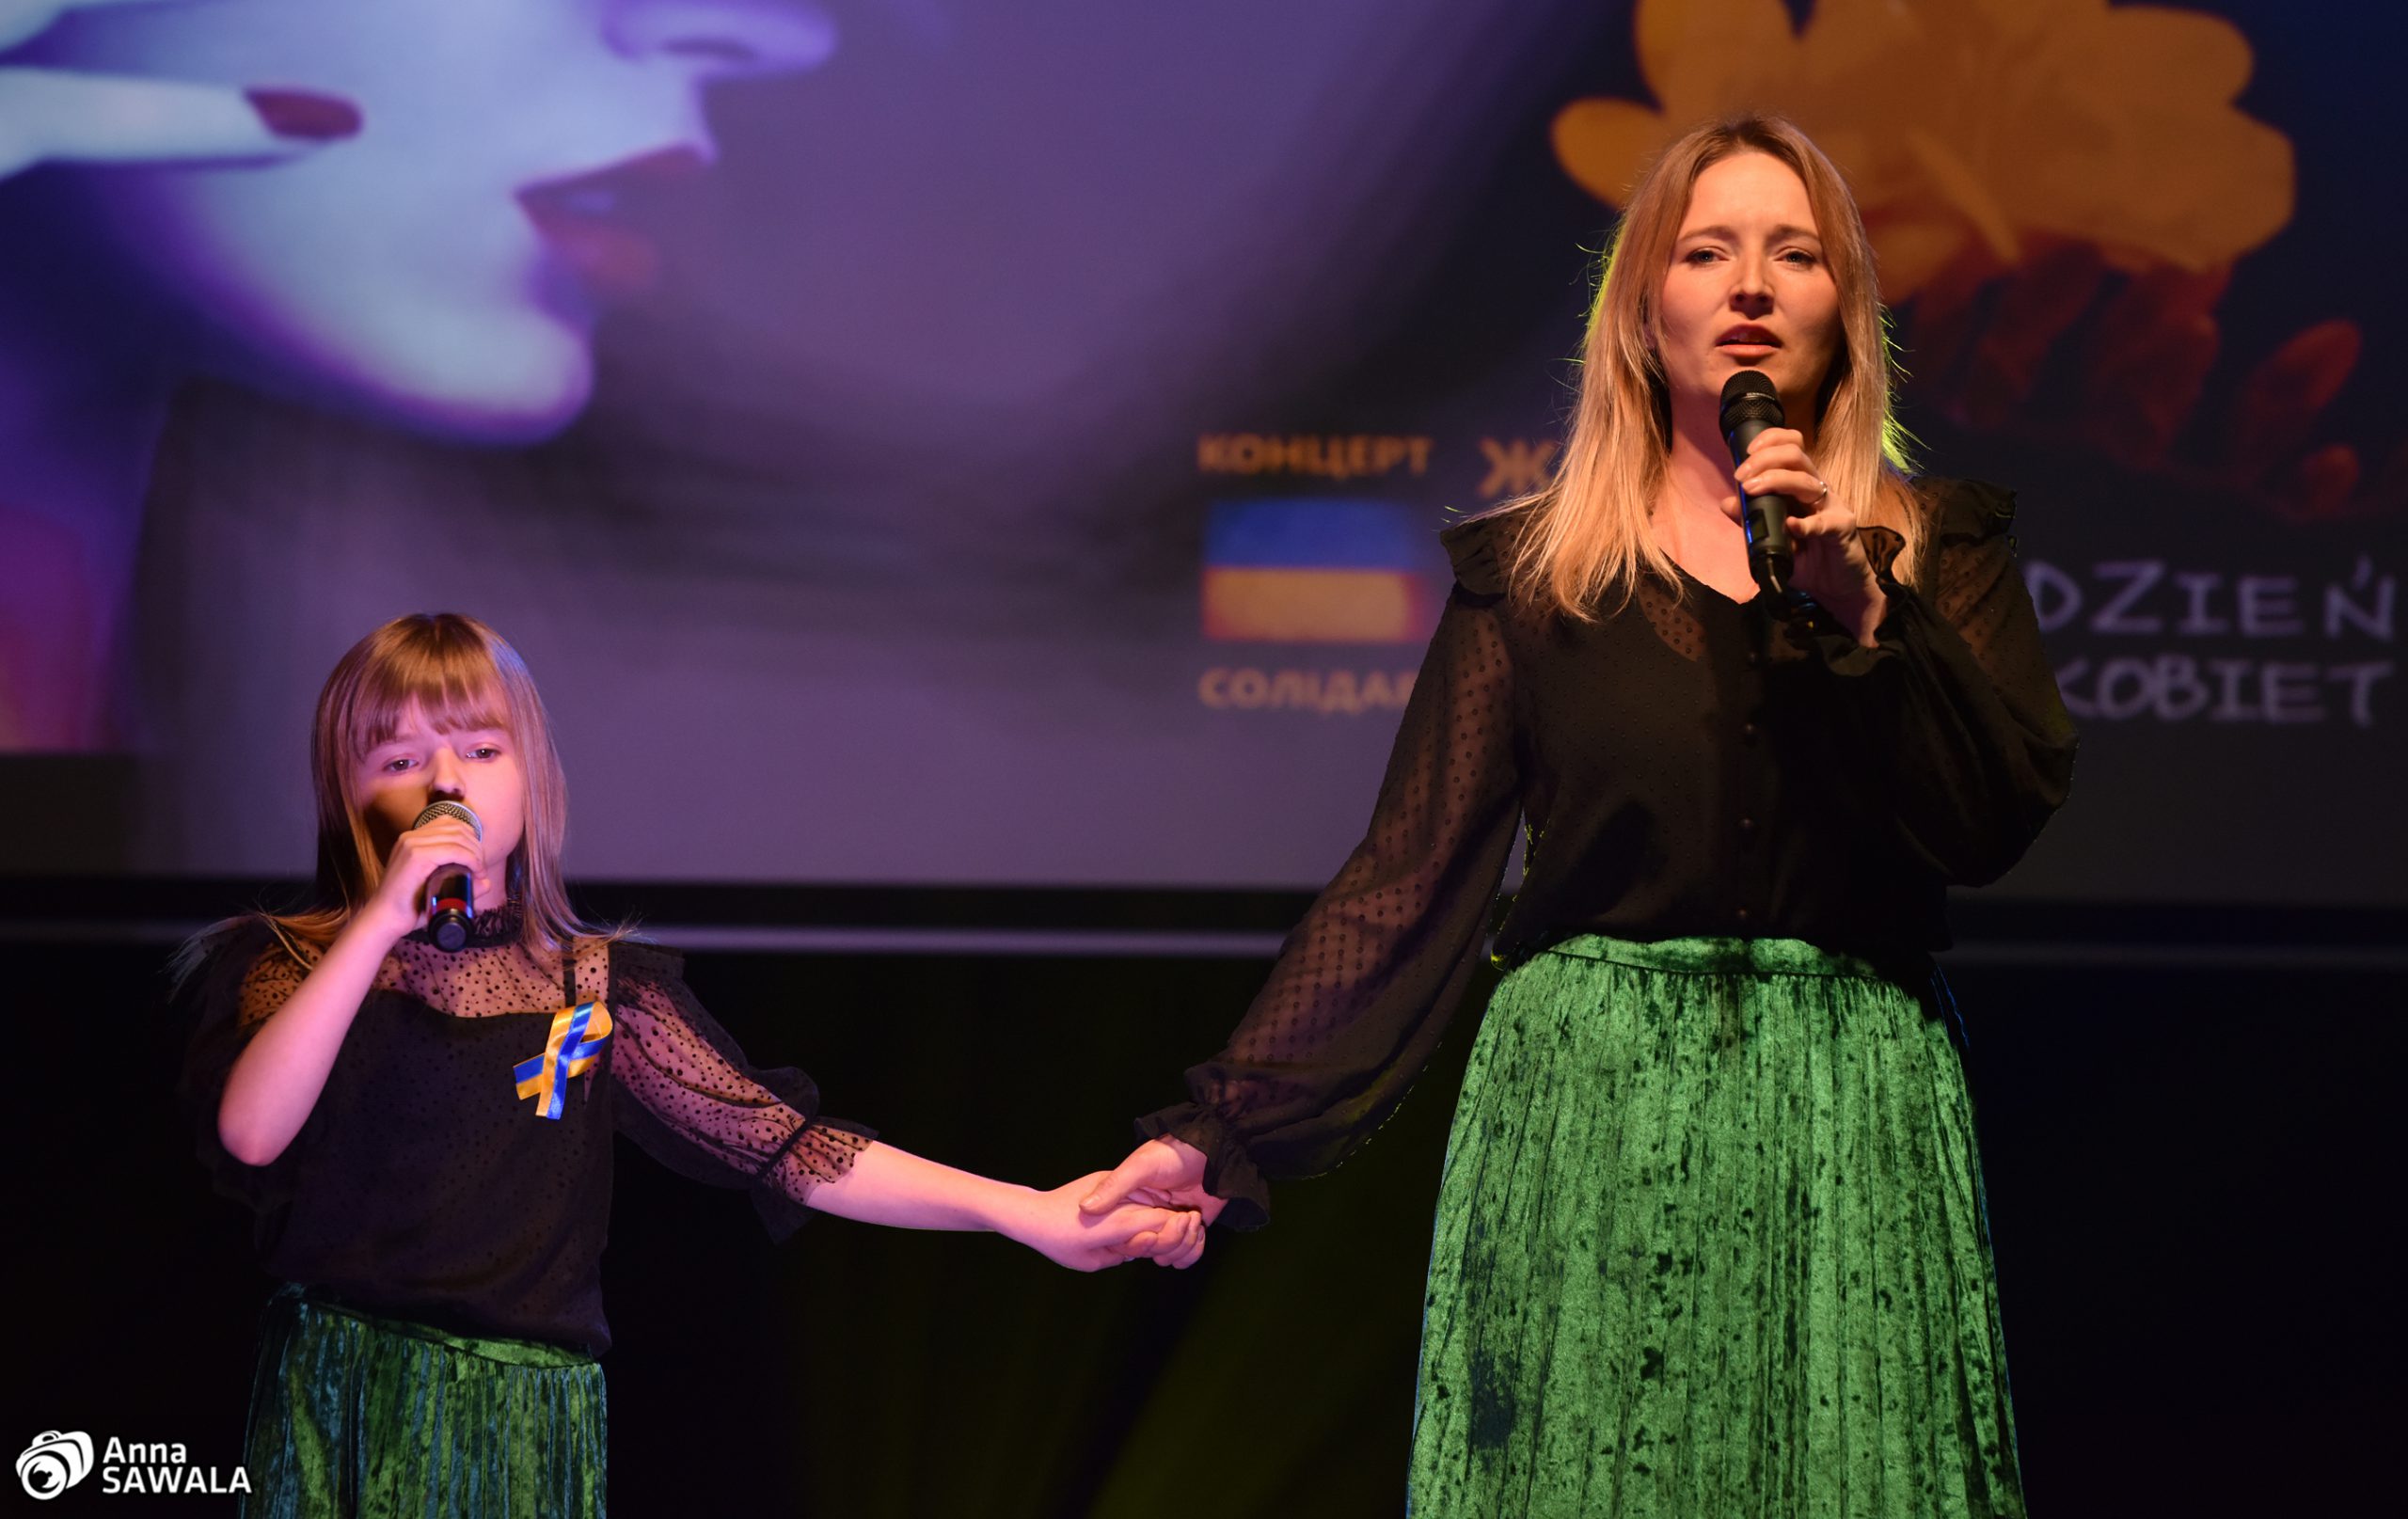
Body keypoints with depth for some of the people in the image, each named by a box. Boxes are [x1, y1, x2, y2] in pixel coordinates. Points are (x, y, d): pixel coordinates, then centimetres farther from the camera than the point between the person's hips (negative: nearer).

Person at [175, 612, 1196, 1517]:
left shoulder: (597, 989, 6)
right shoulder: (286, 965, 3)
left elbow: (784, 1144, -1)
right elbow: (249, 1135, -16)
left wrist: (1027, 1214, -10)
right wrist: (382, 923, -18)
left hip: (526, 1431, 1)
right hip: (338, 1413, -1)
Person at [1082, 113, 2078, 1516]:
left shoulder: (1939, 548, 10)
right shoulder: (1534, 570, 7)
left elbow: (2000, 821, -3)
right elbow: (1409, 876, 3)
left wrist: (1857, 608, -13)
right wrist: (1219, 1131, -4)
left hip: (1852, 1124, 1)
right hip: (1590, 1101, -1)